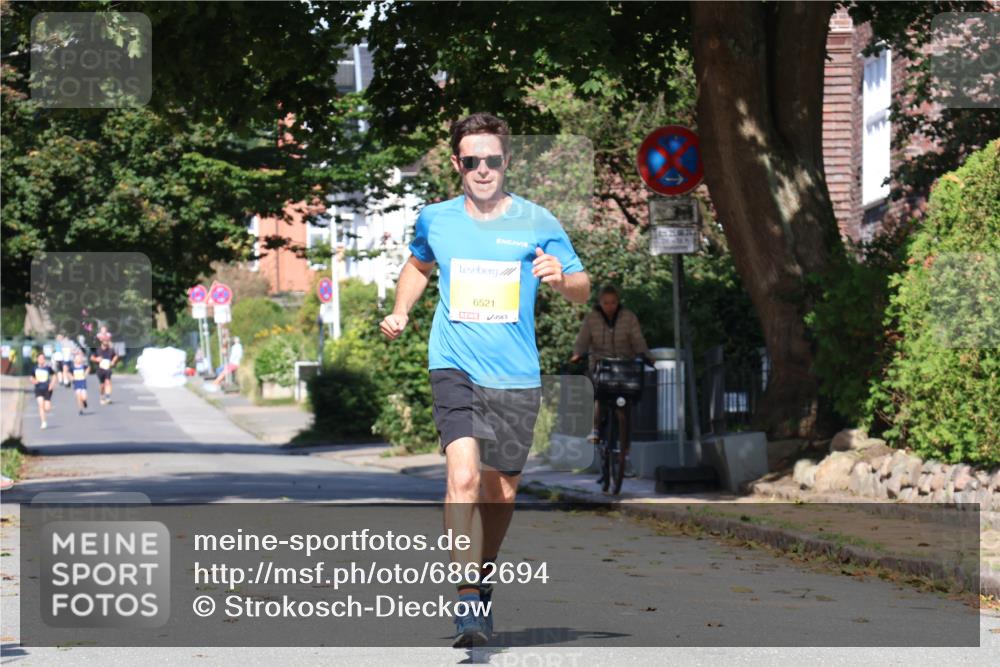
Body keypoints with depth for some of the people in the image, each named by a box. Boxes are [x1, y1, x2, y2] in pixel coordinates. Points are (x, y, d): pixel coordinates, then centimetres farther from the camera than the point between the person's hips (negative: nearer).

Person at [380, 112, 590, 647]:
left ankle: (483, 580, 35)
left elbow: (582, 289, 6)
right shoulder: (434, 220, 5)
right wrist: (400, 310, 11)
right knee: (464, 475, -21)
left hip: (516, 377, 1)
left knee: (501, 493, 9)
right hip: (454, 367, -1)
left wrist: (561, 277, -17)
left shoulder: (536, 222, 1)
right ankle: (468, 602, -21)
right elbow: (418, 265, 27)